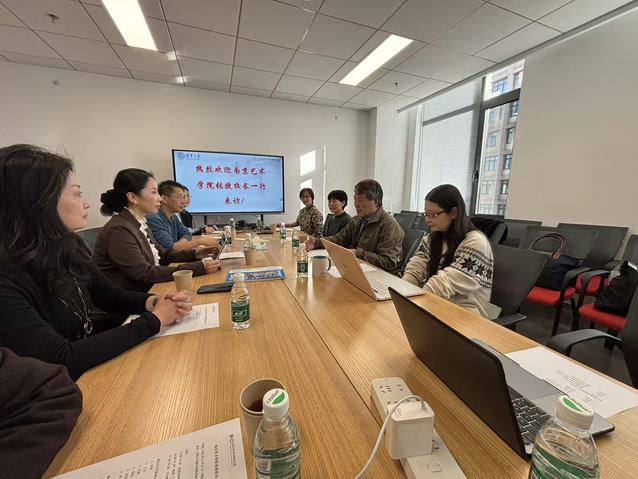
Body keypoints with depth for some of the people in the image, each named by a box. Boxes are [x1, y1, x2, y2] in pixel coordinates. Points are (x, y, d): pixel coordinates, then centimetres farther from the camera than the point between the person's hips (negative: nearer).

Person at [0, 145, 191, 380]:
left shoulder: (68, 245, -3)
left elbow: (111, 296, 6)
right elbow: (63, 360, -27)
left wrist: (154, 301, -13)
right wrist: (154, 319, -22)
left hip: (95, 366, 6)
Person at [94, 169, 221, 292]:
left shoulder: (139, 223, 6)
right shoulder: (119, 230, -20)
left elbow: (162, 255, 12)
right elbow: (145, 274, -24)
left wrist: (195, 254, -4)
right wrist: (199, 267, -27)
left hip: (146, 292, 7)